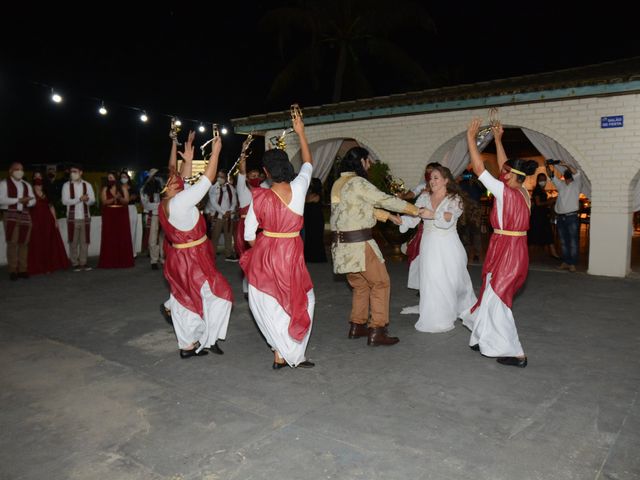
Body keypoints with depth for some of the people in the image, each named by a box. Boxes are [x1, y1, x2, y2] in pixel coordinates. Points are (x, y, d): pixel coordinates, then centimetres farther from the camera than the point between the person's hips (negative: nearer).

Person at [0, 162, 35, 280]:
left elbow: (33, 200, 14)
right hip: (10, 215, -5)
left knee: (24, 243, 4)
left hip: (25, 215, 5)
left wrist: (27, 201, -9)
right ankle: (13, 270, -3)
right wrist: (18, 200, -16)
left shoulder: (27, 185, 18)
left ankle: (23, 269, 9)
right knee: (12, 243, -7)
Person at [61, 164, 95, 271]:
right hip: (73, 217, -2)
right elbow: (65, 201, -10)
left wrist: (87, 200, -21)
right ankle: (74, 263, 9)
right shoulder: (67, 185, -1)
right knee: (73, 241, 2)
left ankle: (83, 262, 12)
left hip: (85, 217, 2)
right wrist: (79, 199, -20)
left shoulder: (87, 185, 6)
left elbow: (93, 200, 2)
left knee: (85, 241, 5)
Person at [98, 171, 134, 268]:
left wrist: (119, 198, -22)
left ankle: (123, 261, 4)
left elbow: (127, 200, -3)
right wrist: (114, 198, -21)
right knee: (109, 238, -3)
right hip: (109, 216, 0)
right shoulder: (105, 189, 6)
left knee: (122, 237, -1)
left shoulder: (123, 188, 5)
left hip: (121, 215, 0)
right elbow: (104, 202, -6)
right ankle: (109, 262, -1)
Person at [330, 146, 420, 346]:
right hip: (359, 243, -9)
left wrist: (375, 212, 17)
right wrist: (415, 210, -1)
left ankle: (357, 326, 26)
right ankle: (376, 332, 3)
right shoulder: (358, 182, -13)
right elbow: (385, 200, -10)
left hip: (341, 244, 9)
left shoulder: (337, 184, 13)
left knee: (360, 285, 20)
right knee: (380, 283, 2)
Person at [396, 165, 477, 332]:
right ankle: (436, 318, 18)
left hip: (448, 246, -3)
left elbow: (451, 217, -22)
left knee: (453, 279, 5)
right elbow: (411, 218, -1)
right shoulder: (424, 197, 8)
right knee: (431, 281, 3)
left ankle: (466, 309, 29)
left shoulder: (455, 199, -2)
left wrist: (432, 214, -37)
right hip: (429, 245, 3)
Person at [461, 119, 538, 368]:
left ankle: (516, 354, 5)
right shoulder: (522, 191, 6)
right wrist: (498, 139, 26)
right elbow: (506, 168, 20)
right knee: (493, 296, 18)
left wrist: (471, 137, -7)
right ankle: (487, 340, 31)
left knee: (496, 299, 0)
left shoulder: (506, 192, -17)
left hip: (506, 252, -9)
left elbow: (479, 169, -14)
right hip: (516, 251, 9)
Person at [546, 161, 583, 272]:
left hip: (571, 217, -5)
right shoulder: (561, 184, 15)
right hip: (560, 217, 5)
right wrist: (548, 167, -8)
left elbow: (577, 174, -15)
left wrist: (565, 165, -23)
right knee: (563, 242, 9)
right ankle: (565, 262, 15)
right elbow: (552, 176, 9)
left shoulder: (576, 185, 2)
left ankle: (572, 264, -3)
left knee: (573, 241, -4)